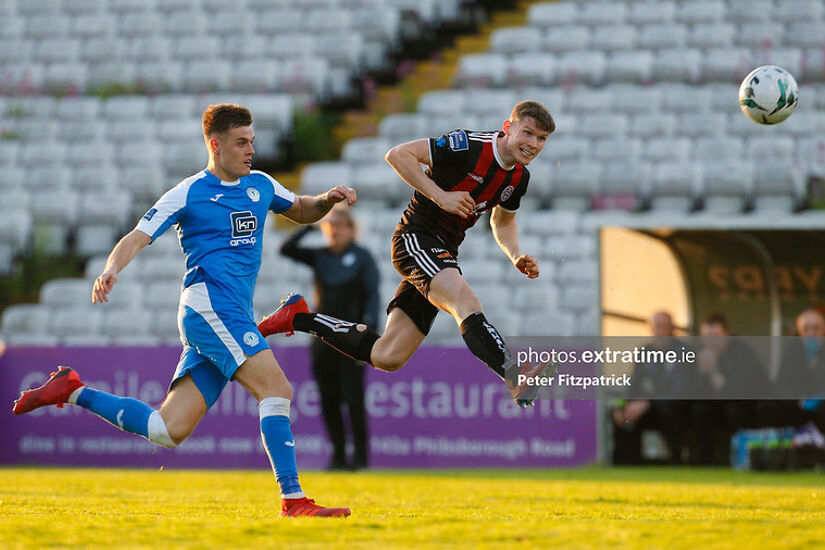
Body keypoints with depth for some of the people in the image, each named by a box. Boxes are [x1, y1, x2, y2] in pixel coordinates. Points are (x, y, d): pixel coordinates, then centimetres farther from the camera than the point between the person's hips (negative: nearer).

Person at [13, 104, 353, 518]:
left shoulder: (261, 185, 18)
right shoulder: (189, 193, -1)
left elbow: (302, 212, 35)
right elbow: (137, 238, -5)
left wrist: (327, 200, 12)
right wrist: (111, 270, -26)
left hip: (232, 319, 7)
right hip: (209, 306, -7)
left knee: (168, 431, 2)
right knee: (276, 388, -21)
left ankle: (73, 391, 15)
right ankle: (293, 500, -22)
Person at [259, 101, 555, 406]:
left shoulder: (519, 177, 7)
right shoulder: (470, 146, -16)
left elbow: (502, 221, 25)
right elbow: (398, 155, -15)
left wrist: (517, 257, 6)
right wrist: (441, 196, -20)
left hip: (442, 252, 8)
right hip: (416, 237, -8)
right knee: (466, 302, -35)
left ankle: (299, 318, 20)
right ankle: (515, 377, -53)